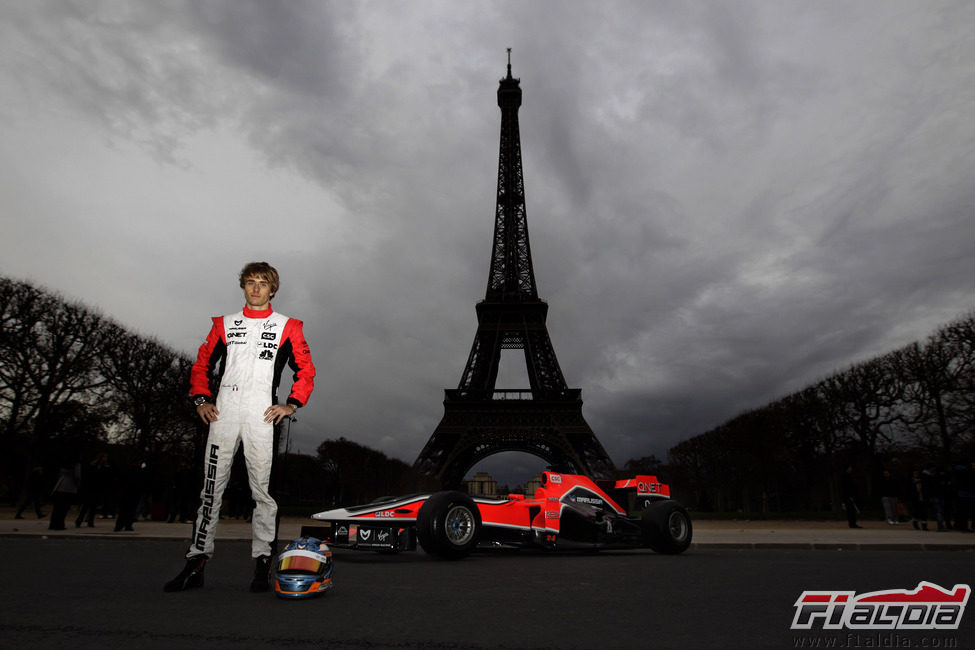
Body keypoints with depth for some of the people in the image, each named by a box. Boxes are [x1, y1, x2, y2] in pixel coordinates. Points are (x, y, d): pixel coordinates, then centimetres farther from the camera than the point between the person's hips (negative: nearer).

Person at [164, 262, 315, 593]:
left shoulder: (286, 326, 10)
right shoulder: (225, 324, 18)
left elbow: (306, 370, 7)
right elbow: (202, 363, 20)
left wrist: (291, 405, -4)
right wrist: (201, 399, 7)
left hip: (261, 414, -2)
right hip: (223, 412, 3)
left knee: (262, 488, -2)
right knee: (211, 488, 4)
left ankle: (262, 563, 6)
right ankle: (196, 561, 11)